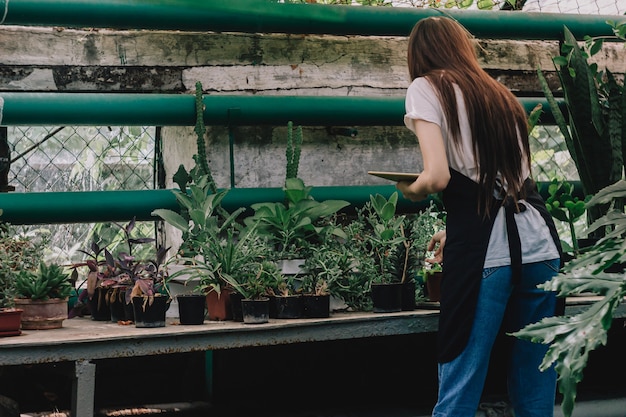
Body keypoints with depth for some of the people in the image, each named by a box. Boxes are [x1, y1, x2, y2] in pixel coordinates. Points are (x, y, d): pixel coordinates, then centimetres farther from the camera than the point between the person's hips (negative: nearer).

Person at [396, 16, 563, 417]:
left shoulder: (427, 88, 5)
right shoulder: (500, 94, 24)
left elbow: (437, 177, -8)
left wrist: (409, 189, 13)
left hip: (483, 250, -6)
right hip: (540, 243, 6)